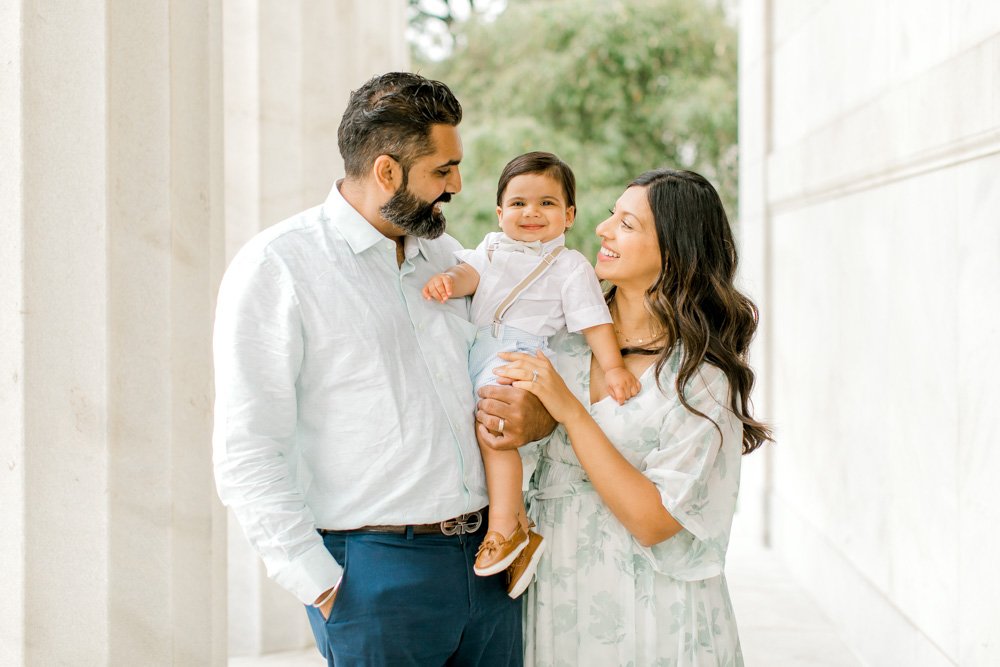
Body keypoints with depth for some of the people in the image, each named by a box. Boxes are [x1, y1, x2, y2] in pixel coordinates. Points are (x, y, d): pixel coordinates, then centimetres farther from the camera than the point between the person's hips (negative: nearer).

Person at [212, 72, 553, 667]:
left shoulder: (448, 255, 13)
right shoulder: (275, 267, -6)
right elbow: (248, 456, -11)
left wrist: (542, 415, 1)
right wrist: (323, 588, -15)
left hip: (489, 558, 6)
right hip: (377, 567, -6)